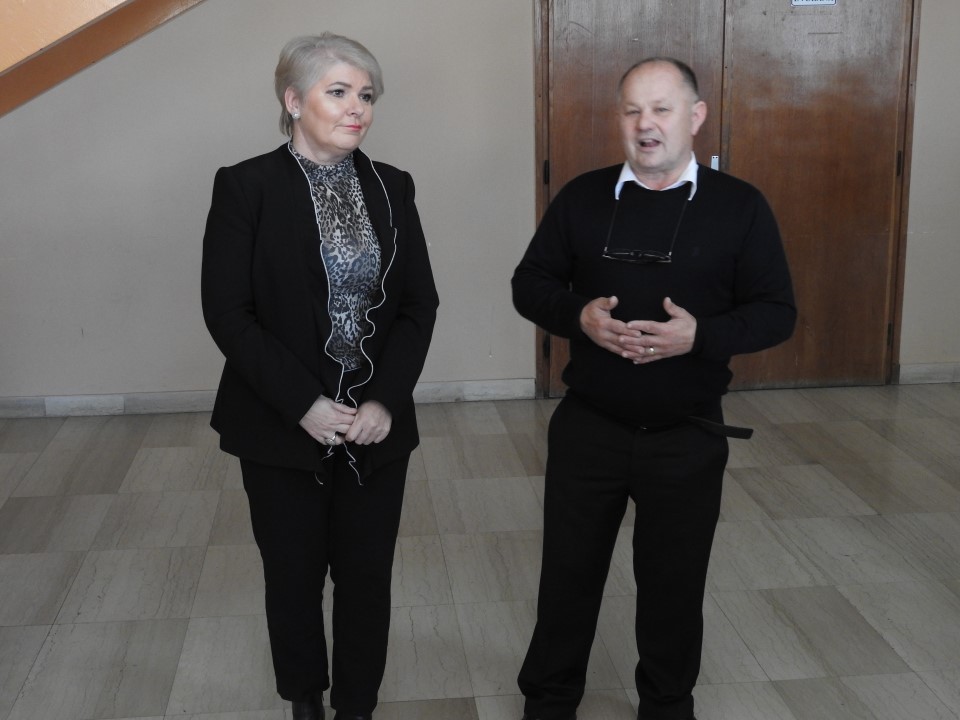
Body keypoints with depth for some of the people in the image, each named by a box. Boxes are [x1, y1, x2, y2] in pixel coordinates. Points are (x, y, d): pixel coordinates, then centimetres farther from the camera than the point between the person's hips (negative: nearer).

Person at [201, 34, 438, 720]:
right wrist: (303, 404, -17)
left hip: (376, 425, 3)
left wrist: (386, 399, -11)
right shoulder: (246, 186, -9)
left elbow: (420, 303, 2)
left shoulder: (392, 187, 3)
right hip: (282, 427, -2)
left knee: (367, 573, 10)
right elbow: (227, 312, -11)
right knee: (294, 573, 14)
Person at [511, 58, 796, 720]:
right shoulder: (582, 198, 0)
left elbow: (777, 312, -4)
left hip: (688, 436, -1)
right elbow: (530, 285, 5)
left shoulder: (739, 206, -5)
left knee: (675, 582, 13)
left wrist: (701, 336, -22)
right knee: (569, 571, 13)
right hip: (587, 427, 1)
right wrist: (577, 315, -17)